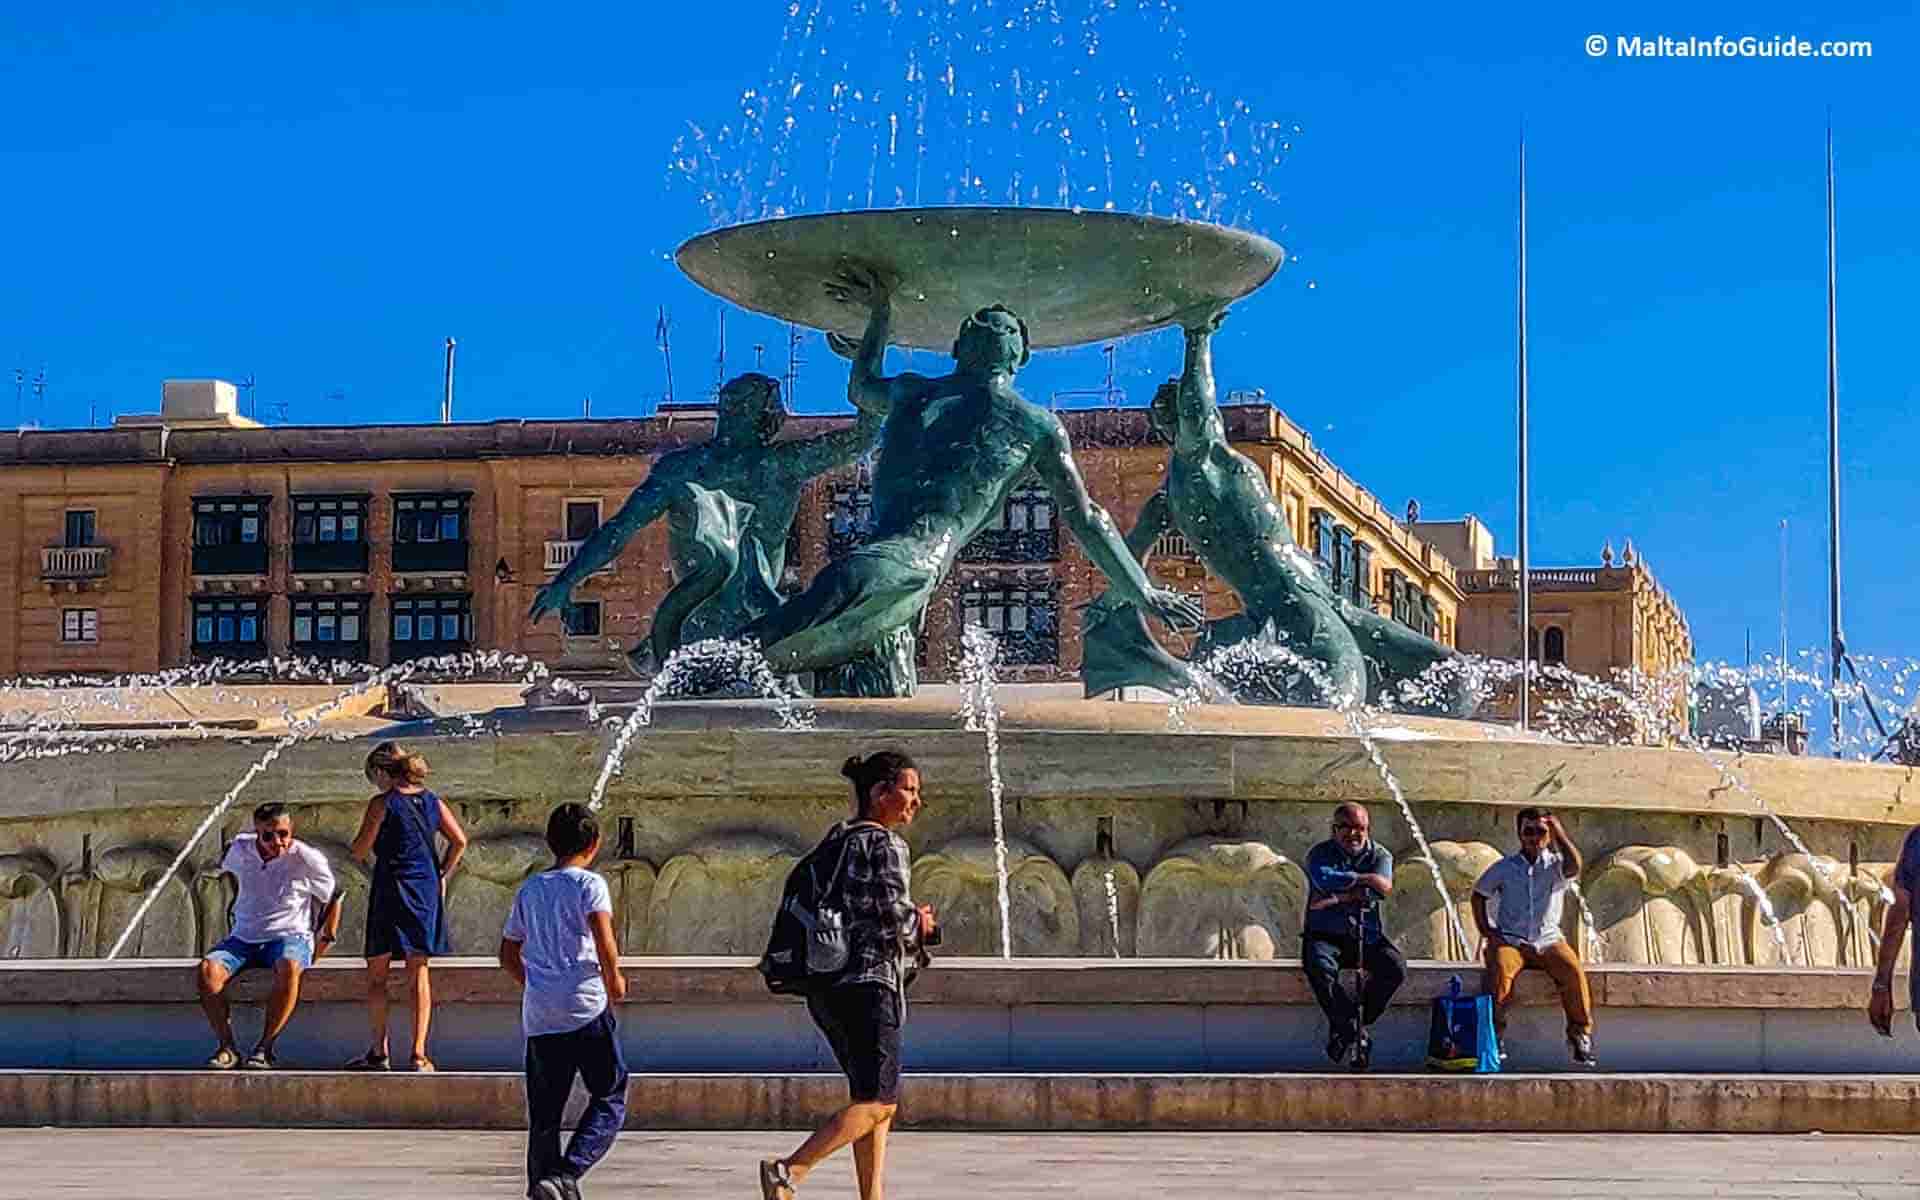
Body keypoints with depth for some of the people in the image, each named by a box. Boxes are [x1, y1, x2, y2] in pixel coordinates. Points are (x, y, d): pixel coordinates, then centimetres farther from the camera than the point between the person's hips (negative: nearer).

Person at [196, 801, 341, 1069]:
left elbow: (332, 898, 6)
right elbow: (227, 870, 26)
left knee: (288, 967, -40)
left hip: (290, 937, -3)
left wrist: (325, 943, 7)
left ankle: (265, 1047, -30)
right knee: (208, 969, -28)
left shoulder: (308, 860, -9)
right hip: (243, 939, 3)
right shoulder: (241, 849, 0)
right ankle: (227, 1047, -20)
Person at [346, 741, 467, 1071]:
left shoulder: (382, 803, -9)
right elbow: (460, 840, 2)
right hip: (427, 890, 5)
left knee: (377, 974, 9)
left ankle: (379, 1050, 9)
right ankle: (418, 1054, 4)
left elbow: (360, 851, -8)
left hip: (390, 889, -5)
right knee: (419, 975, 7)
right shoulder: (432, 802, 6)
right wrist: (442, 874, 11)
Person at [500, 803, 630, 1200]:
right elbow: (603, 939, -18)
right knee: (609, 1098, 4)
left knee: (544, 1112, 11)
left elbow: (508, 956, 19)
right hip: (586, 1010, -5)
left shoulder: (529, 890, 14)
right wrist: (613, 981, -2)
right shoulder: (589, 884, -3)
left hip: (538, 1017, 5)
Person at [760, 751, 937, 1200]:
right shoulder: (884, 844, -10)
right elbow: (896, 922, -18)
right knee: (878, 1102, -8)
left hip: (826, 986, 9)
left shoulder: (835, 841, 16)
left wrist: (912, 923, 15)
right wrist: (921, 925, 5)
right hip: (868, 982, -9)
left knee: (873, 1098, 15)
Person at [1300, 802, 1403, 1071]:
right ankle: (1352, 1027, -22)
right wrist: (1362, 879, -21)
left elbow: (1381, 890, -14)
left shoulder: (1379, 855, 6)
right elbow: (1324, 879, -22)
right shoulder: (1320, 854, 2)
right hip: (1325, 934, -2)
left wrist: (1338, 899, -22)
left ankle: (1357, 1022, -4)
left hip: (1366, 935, 2)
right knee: (1318, 965, -35)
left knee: (1395, 968, -24)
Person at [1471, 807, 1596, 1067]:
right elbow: (1479, 895, 17)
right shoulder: (1505, 868, 9)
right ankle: (1495, 1033, -25)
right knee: (1501, 967, -34)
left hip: (1548, 940, 0)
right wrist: (1485, 931, 5)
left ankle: (1580, 1034, -18)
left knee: (1573, 969, -29)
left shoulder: (1556, 865, 6)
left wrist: (1559, 833, -20)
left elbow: (1574, 865, -18)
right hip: (1509, 940, 0)